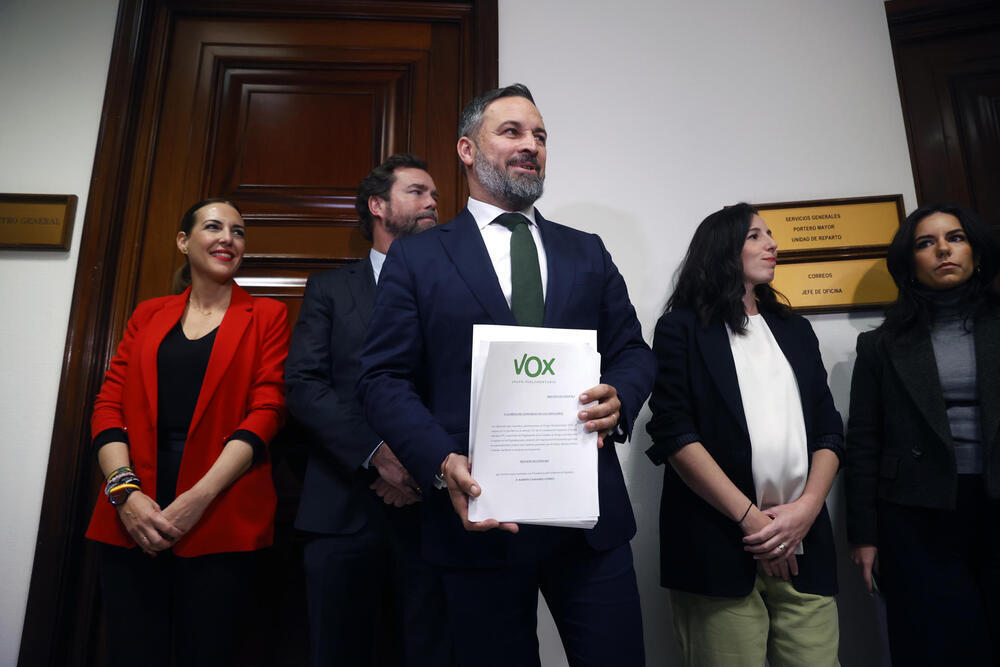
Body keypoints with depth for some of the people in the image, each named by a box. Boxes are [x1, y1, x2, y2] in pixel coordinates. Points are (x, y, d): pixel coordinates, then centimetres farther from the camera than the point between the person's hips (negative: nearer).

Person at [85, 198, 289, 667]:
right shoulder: (148, 315, 15)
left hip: (220, 523, -2)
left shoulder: (266, 317, 6)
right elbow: (109, 405, 8)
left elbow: (265, 412, -4)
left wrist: (200, 497, -12)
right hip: (131, 521, 3)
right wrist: (125, 491, -8)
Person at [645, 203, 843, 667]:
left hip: (804, 544, 5)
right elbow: (674, 433, -8)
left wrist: (806, 508, -4)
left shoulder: (795, 330, 18)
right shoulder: (681, 328, 1)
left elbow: (828, 429, 12)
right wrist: (749, 516, -12)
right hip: (719, 546, -4)